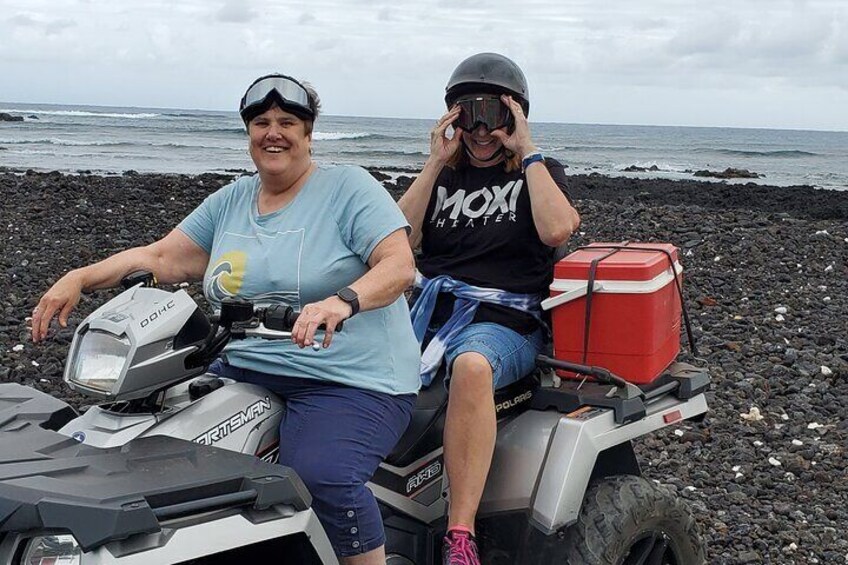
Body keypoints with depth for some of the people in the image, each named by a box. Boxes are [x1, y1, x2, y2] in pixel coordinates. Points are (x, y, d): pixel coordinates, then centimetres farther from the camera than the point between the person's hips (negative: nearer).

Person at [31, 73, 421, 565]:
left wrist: (343, 301, -34)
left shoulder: (349, 187, -2)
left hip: (351, 379, -6)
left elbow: (400, 265, -14)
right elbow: (163, 258, 13)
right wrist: (80, 278, -2)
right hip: (243, 369, 7)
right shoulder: (230, 202, 17)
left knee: (320, 477, -33)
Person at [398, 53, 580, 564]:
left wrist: (528, 152, -1)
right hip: (430, 305, 4)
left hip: (505, 317, -4)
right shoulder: (446, 176, 23)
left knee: (472, 366, -41)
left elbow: (556, 230, -9)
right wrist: (435, 164, 7)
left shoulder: (539, 172, 15)